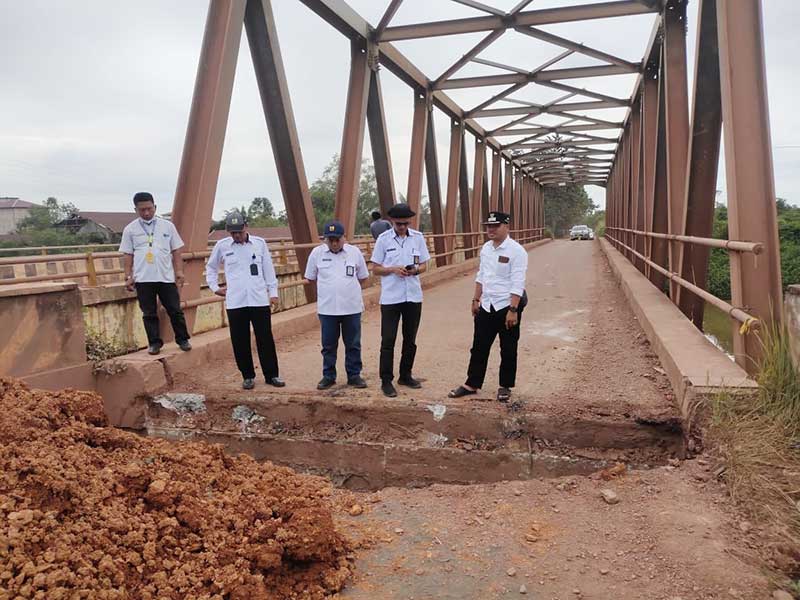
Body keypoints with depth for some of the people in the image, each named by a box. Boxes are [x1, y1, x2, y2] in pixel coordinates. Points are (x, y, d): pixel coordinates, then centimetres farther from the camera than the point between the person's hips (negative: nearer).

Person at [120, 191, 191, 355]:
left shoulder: (167, 226, 5)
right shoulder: (130, 229, 4)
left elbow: (176, 251, 7)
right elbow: (127, 255, 7)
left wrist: (179, 271, 0)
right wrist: (128, 277, 2)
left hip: (166, 277, 0)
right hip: (143, 279, 0)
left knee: (175, 310, 4)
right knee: (149, 313, 6)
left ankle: (183, 339, 16)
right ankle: (154, 343, 15)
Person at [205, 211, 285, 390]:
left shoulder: (259, 243, 3)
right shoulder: (222, 246, 4)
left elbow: (268, 269, 7)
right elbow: (211, 267, 20)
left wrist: (273, 292, 6)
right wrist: (214, 286, 11)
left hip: (260, 300, 0)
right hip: (235, 302, 1)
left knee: (265, 339, 3)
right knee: (240, 342, 5)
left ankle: (271, 375, 14)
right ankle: (248, 376, 18)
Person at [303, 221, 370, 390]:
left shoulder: (355, 252, -1)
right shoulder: (316, 253, -2)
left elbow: (363, 277, 10)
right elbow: (310, 278, 9)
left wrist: (347, 287, 6)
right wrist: (329, 287, 7)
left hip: (352, 307, 0)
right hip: (327, 308, 0)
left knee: (353, 344, 9)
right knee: (328, 345, 9)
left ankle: (354, 375, 21)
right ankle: (328, 376, 23)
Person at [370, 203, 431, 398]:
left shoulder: (418, 237, 3)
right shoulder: (383, 239, -4)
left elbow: (424, 265, 9)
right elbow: (376, 269, 0)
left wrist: (416, 270, -14)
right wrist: (393, 269, -18)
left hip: (413, 296, 3)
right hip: (390, 298, -3)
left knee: (410, 339, 13)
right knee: (388, 340, -1)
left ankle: (405, 376, 28)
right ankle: (386, 381, 8)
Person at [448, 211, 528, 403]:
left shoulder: (516, 251, -14)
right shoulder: (486, 248, 8)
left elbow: (517, 284, -18)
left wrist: (513, 310, -22)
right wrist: (476, 300, 15)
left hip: (507, 307, -6)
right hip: (486, 306, 6)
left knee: (508, 350, 9)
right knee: (479, 347, 11)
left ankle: (505, 386, 23)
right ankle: (472, 384, 22)